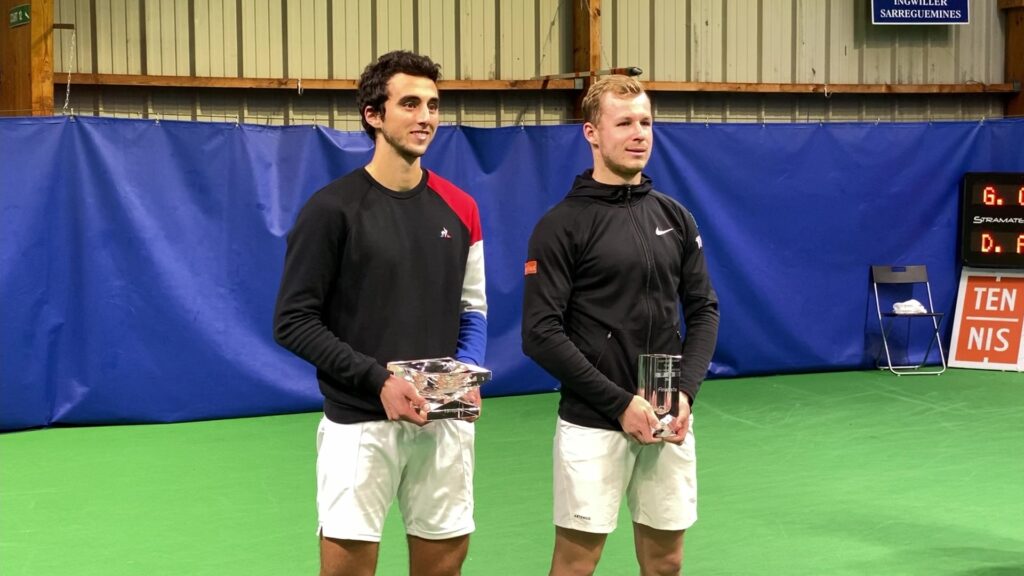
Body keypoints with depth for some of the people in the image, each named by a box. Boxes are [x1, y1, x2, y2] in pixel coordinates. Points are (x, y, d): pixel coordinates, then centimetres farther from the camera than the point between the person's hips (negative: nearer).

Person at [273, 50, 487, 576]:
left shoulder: (459, 209, 7)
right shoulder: (332, 208, -7)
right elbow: (293, 321, -9)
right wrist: (378, 381, -18)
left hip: (444, 421, 4)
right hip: (359, 425, -4)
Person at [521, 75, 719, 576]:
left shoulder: (675, 217, 9)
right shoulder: (562, 225, -7)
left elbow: (704, 310, 12)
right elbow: (540, 334, -12)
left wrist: (685, 390, -5)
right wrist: (620, 403, -15)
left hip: (669, 423, 5)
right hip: (592, 426, -5)